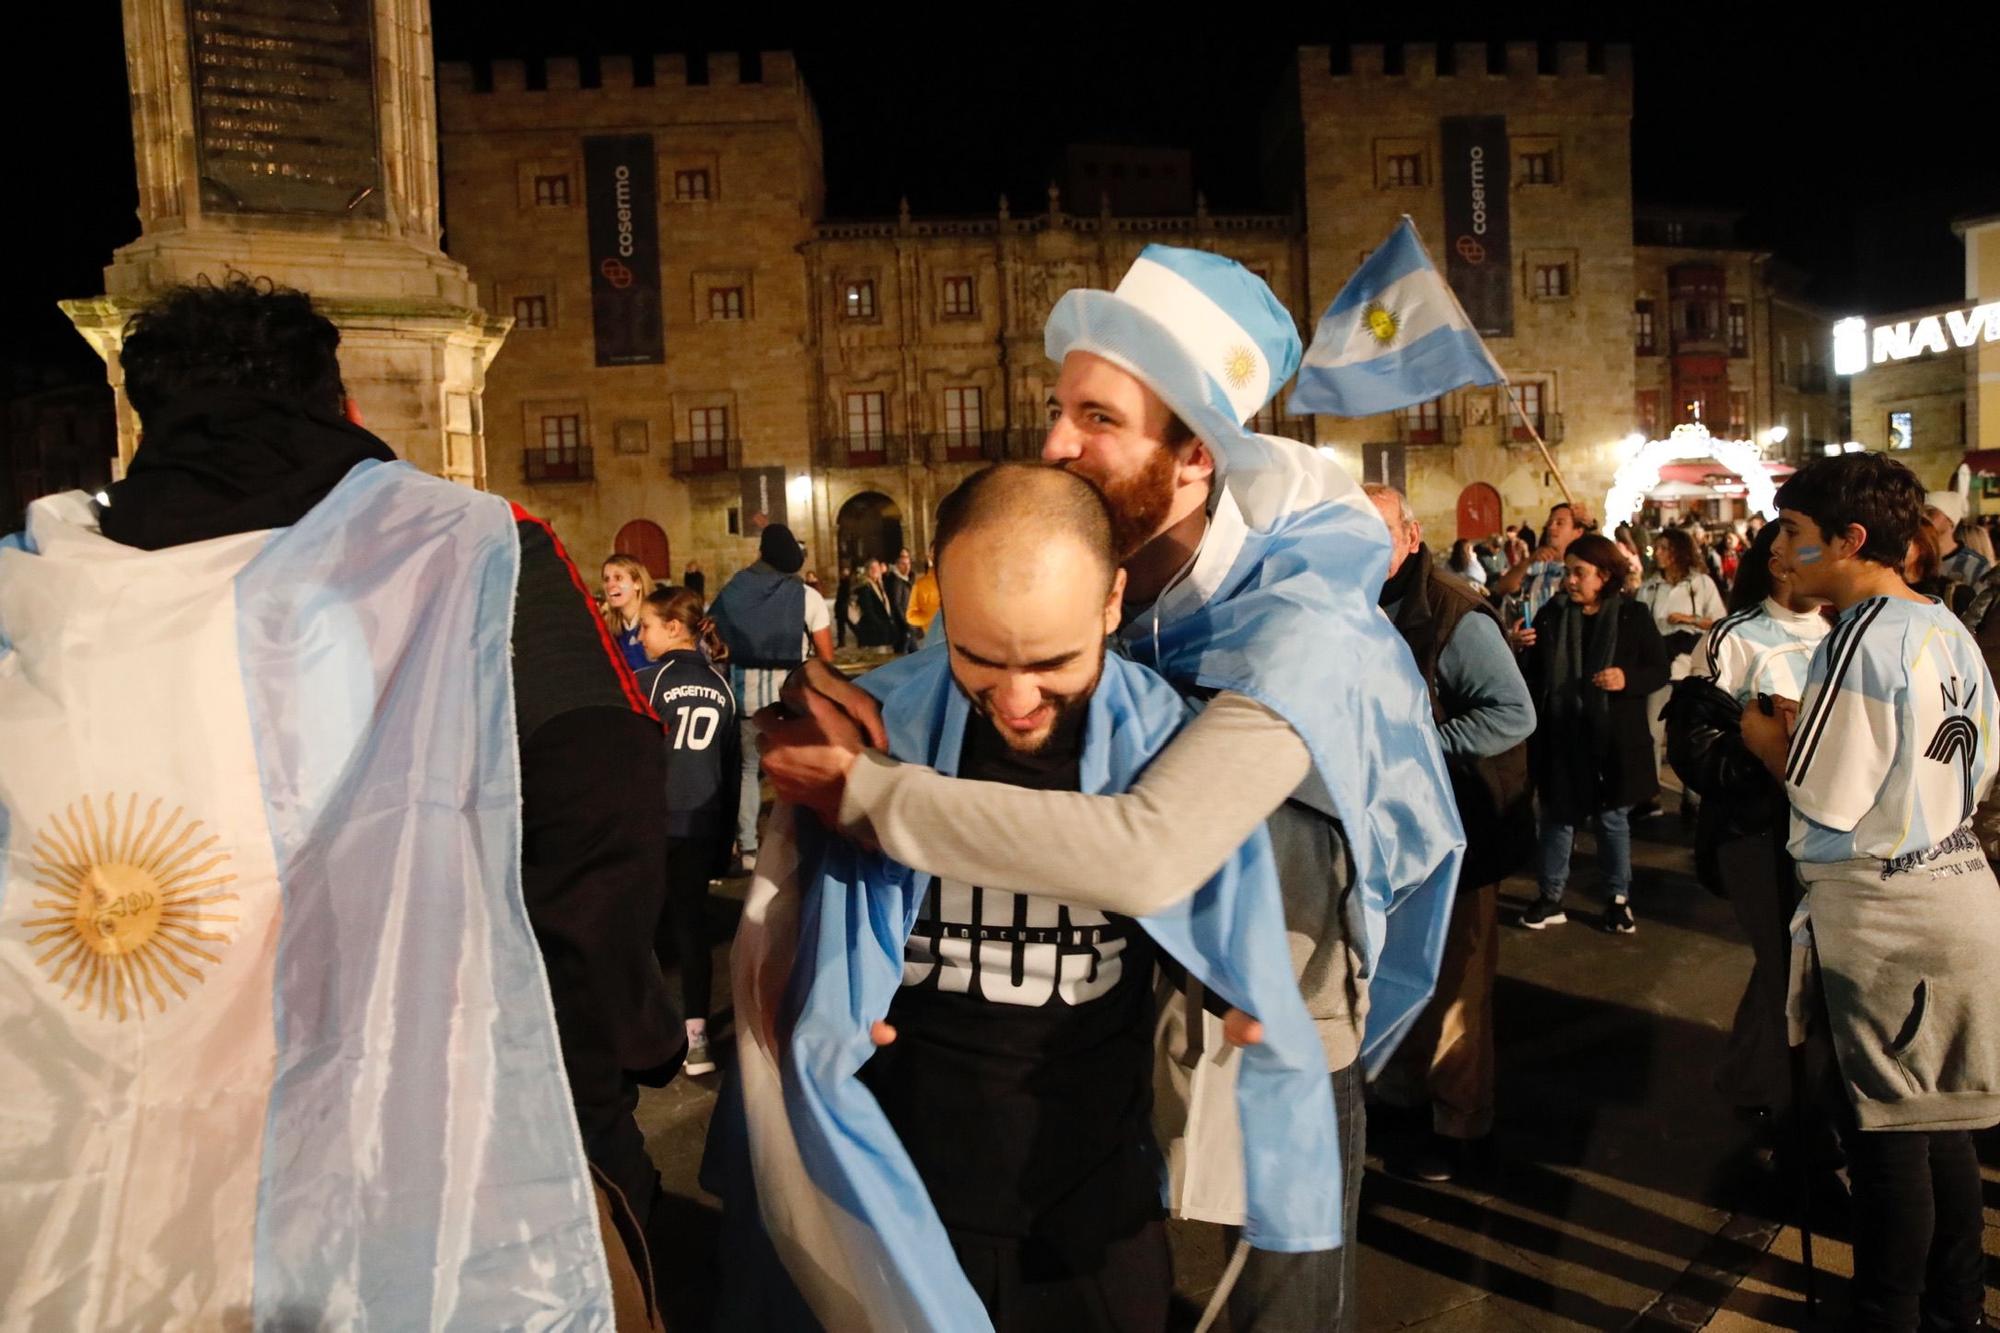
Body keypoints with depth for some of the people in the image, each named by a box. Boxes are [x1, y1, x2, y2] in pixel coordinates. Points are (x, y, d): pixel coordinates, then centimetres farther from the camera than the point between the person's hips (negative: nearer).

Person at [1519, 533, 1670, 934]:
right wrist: (1519, 651, -14)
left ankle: (1619, 899, 25)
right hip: (1561, 737, 2)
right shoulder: (1550, 616, 2)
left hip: (1613, 739, -1)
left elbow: (1660, 671, -1)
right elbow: (1533, 676, 6)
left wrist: (1627, 679, -20)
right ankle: (1551, 899, 21)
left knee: (1612, 819, 10)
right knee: (1558, 818, 10)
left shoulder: (1633, 616, -3)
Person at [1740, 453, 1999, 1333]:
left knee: (1884, 1129, 4)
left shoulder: (1862, 639, -19)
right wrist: (1812, 726, 13)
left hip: (1878, 914, -9)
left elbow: (1824, 799, -20)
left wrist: (1765, 735, -2)